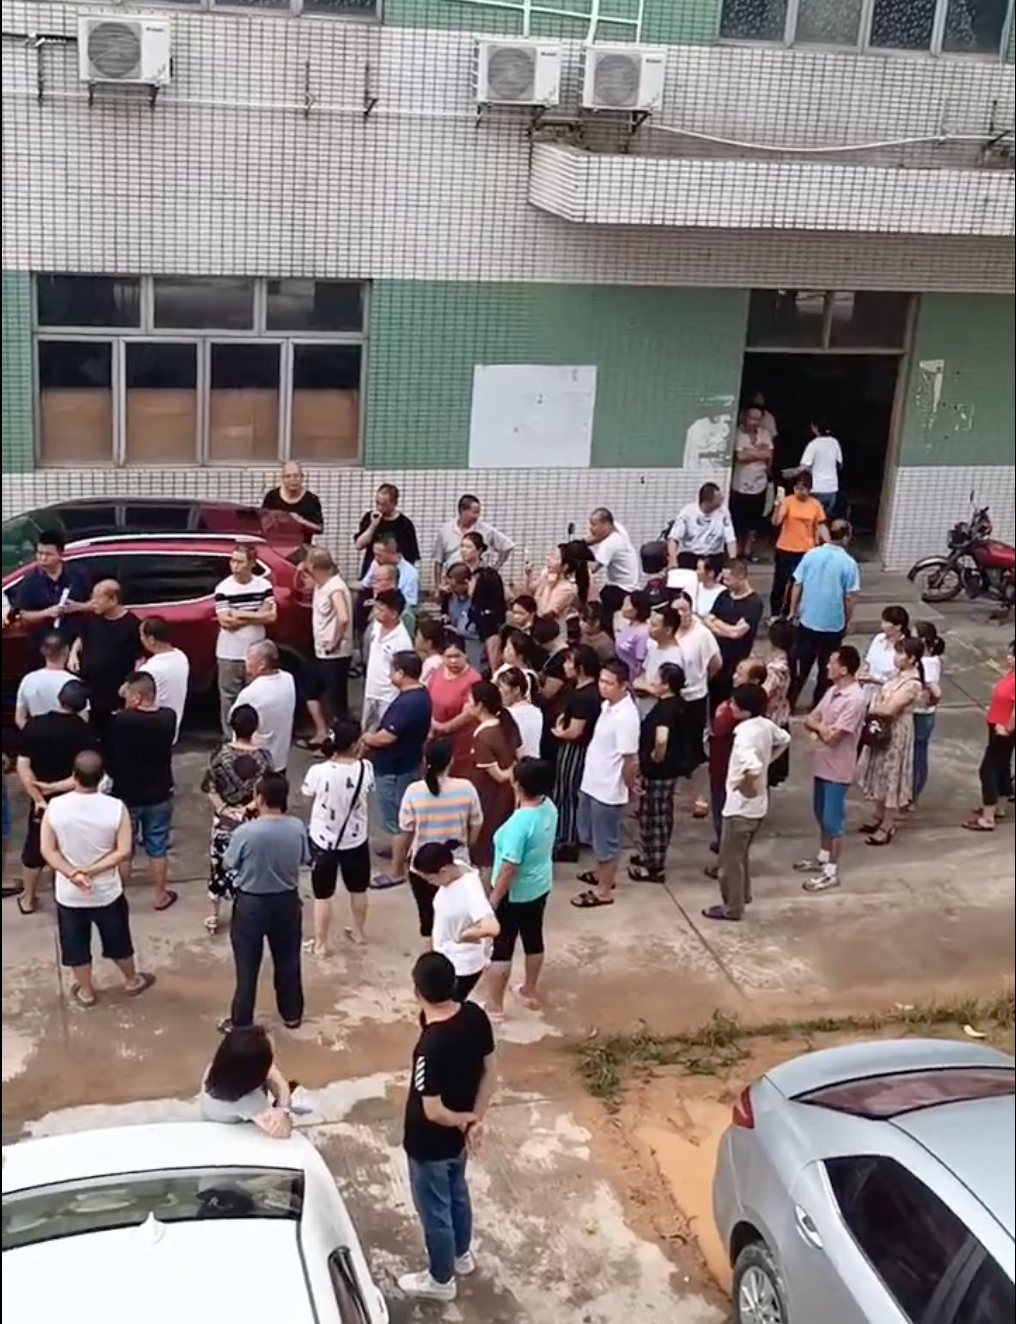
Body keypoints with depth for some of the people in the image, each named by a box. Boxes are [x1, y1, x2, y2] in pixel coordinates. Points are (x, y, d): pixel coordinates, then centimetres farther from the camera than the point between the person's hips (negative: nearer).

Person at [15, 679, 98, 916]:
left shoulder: (33, 725, -12)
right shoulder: (86, 732, -17)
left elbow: (23, 768, -14)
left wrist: (39, 798, -12)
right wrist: (55, 787, -16)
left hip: (43, 801, 2)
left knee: (35, 848, 21)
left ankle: (28, 899, 35)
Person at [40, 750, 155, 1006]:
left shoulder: (55, 807, -18)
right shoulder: (115, 808, -20)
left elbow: (47, 850, -14)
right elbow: (123, 852, -19)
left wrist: (72, 874, -16)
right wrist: (92, 870, -16)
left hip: (69, 894, 0)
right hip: (107, 892, 0)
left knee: (76, 944, 22)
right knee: (117, 939, 23)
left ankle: (86, 991, 39)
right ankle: (132, 981, 44)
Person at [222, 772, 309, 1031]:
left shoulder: (245, 832, -24)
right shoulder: (297, 828, -14)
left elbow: (228, 864, -8)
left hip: (251, 903, -3)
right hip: (286, 900, 3)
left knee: (247, 966, 13)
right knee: (288, 961, 21)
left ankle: (241, 1022, 26)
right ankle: (292, 1014, 36)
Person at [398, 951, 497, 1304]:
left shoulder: (431, 1046, -37)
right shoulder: (476, 1016, -16)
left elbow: (433, 1111, -29)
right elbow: (490, 1071, -4)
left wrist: (463, 1120, -10)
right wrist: (475, 1119, -4)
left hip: (430, 1144, -7)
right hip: (459, 1136, 7)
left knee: (434, 1209, 18)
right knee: (457, 1193, 31)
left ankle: (441, 1280, 40)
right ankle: (462, 1255, 54)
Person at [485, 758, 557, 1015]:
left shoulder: (519, 823, -33)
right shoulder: (549, 807, -9)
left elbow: (509, 868, -26)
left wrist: (493, 900, -18)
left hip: (515, 894, -8)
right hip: (540, 887, 8)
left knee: (502, 946, 9)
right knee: (533, 938, 24)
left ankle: (494, 1005, 23)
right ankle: (530, 992, 42)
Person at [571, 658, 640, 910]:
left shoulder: (626, 716, -27)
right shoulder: (607, 705, 2)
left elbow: (630, 759, -23)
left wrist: (628, 787, -9)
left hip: (608, 790, -9)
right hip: (591, 783, 9)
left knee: (606, 840, 7)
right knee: (592, 835, 25)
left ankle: (603, 891, 22)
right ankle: (602, 873, 46)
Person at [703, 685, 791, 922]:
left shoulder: (745, 735, -30)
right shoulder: (766, 725, -3)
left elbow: (753, 769, -45)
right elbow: (784, 739, 18)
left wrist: (743, 785, -26)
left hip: (741, 805, -9)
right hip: (757, 804, 9)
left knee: (730, 858, 8)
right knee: (741, 854, 27)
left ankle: (732, 908, 21)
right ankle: (743, 895, 42)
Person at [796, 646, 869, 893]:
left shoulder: (856, 699, -24)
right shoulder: (833, 691, 5)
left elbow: (832, 736, -25)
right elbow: (809, 719, 7)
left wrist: (817, 726, -6)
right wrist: (820, 727, -14)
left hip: (837, 769, -9)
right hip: (821, 764, 9)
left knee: (833, 820, 1)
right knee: (822, 816, 21)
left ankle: (831, 872, 10)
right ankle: (822, 858, 37)